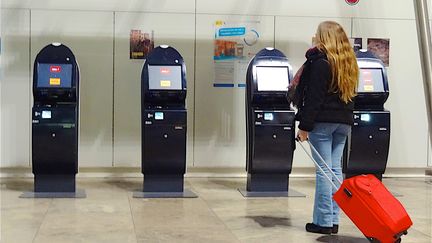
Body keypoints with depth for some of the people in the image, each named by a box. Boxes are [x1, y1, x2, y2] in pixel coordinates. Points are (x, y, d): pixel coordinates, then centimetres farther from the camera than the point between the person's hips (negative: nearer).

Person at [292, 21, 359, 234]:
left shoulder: (320, 62, -10)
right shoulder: (348, 63, 13)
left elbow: (314, 98, -14)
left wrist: (305, 126, -13)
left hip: (323, 121, -7)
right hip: (343, 121, 7)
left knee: (324, 170, -4)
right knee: (335, 169, 10)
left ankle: (324, 222, 0)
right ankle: (333, 220, 13)